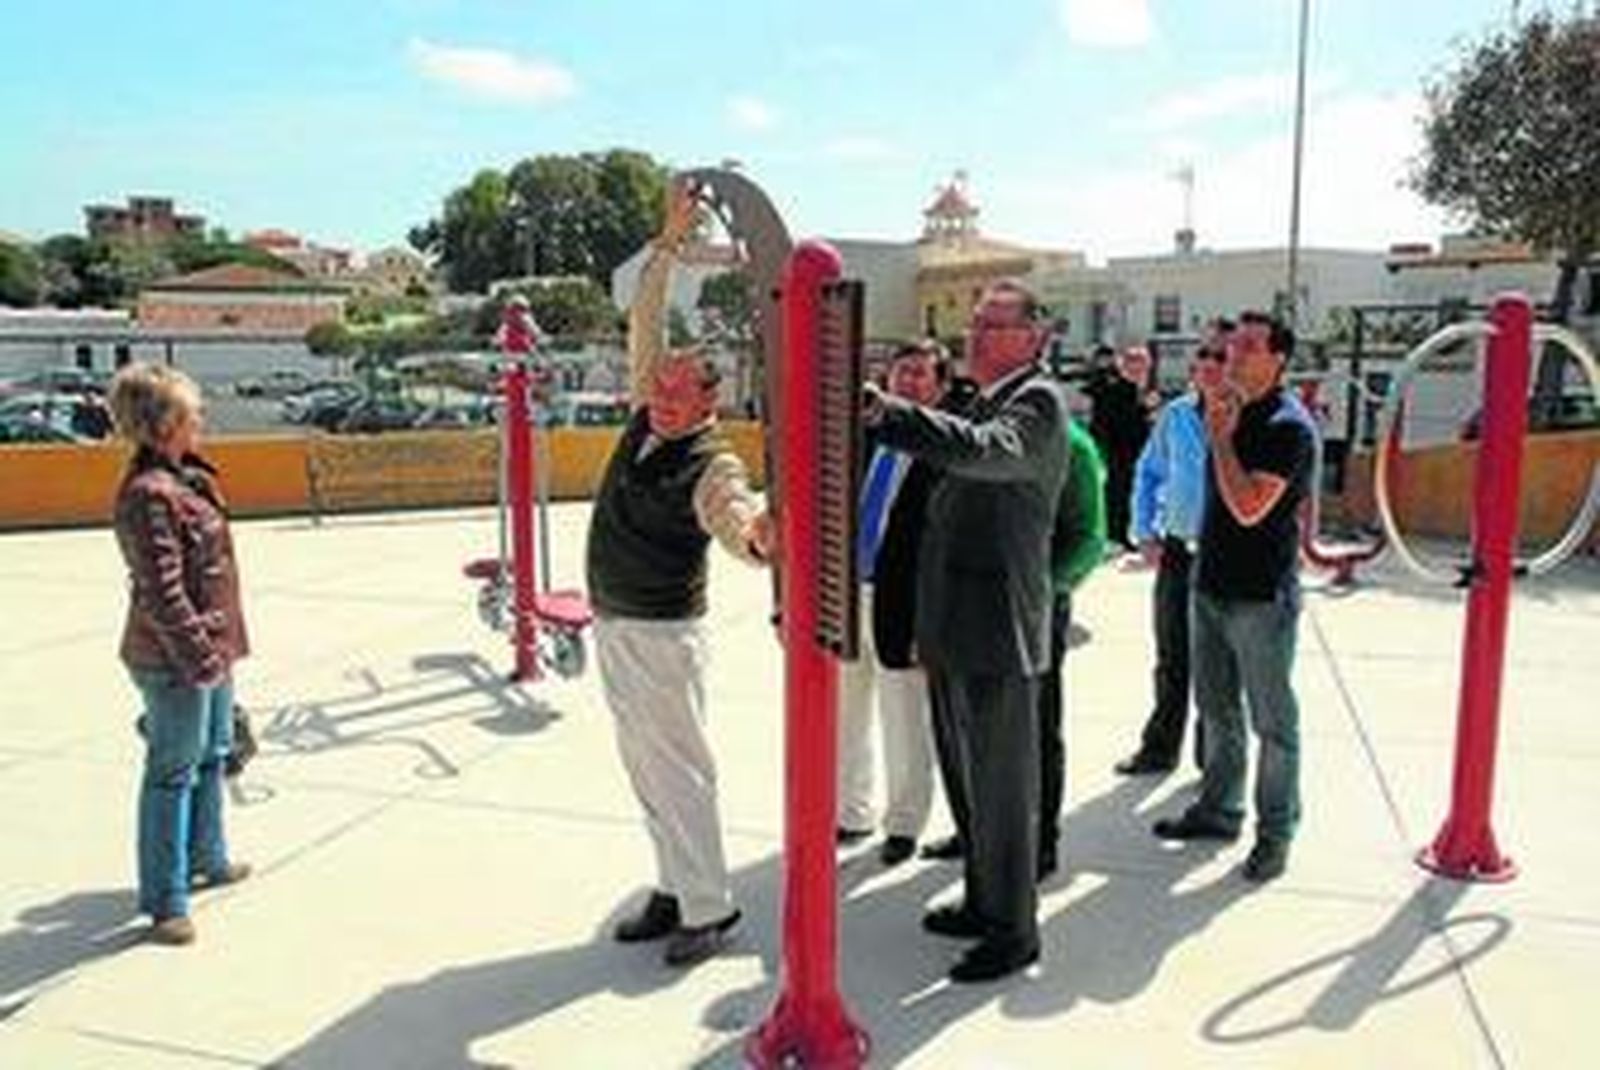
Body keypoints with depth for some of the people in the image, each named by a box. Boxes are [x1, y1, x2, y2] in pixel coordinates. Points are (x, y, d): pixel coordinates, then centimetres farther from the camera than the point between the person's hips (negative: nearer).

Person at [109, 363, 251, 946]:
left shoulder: (182, 477, 9)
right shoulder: (148, 495, -22)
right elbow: (162, 592, -24)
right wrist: (199, 656, -21)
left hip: (208, 649, 10)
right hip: (176, 660, -10)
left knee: (211, 756, 23)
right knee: (173, 773, 1)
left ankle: (206, 859, 42)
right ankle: (164, 901, 13)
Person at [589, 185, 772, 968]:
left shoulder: (711, 464, -17)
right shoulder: (646, 422, 4)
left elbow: (731, 515, -37)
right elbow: (644, 327, 7)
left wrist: (754, 532, -61)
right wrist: (669, 242, 3)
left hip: (662, 633, -8)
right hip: (612, 624, 8)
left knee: (679, 770, -1)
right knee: (645, 768, 15)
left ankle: (709, 910, 11)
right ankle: (675, 890, 27)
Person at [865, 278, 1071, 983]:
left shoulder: (1039, 402, -11)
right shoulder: (985, 401, 18)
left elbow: (984, 450, -33)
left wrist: (887, 412, -44)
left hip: (997, 634, -9)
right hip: (954, 633, 9)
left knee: (1002, 786, 2)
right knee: (965, 779, 19)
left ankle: (1013, 930, 16)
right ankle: (982, 903, 35)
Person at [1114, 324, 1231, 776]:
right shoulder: (1175, 415, 4)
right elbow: (1147, 473, 13)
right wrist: (1144, 531, 7)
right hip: (1176, 552, 4)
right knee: (1171, 661, 15)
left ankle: (1213, 756, 24)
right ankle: (1160, 748, 28)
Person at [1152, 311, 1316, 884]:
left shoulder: (1286, 425, -15)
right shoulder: (1227, 407, 11)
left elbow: (1249, 507, -24)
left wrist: (1221, 436, -18)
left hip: (1260, 596, -8)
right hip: (1212, 584, 8)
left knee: (1272, 720, 3)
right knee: (1217, 710, 18)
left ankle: (1275, 831, 14)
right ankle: (1218, 808, 32)